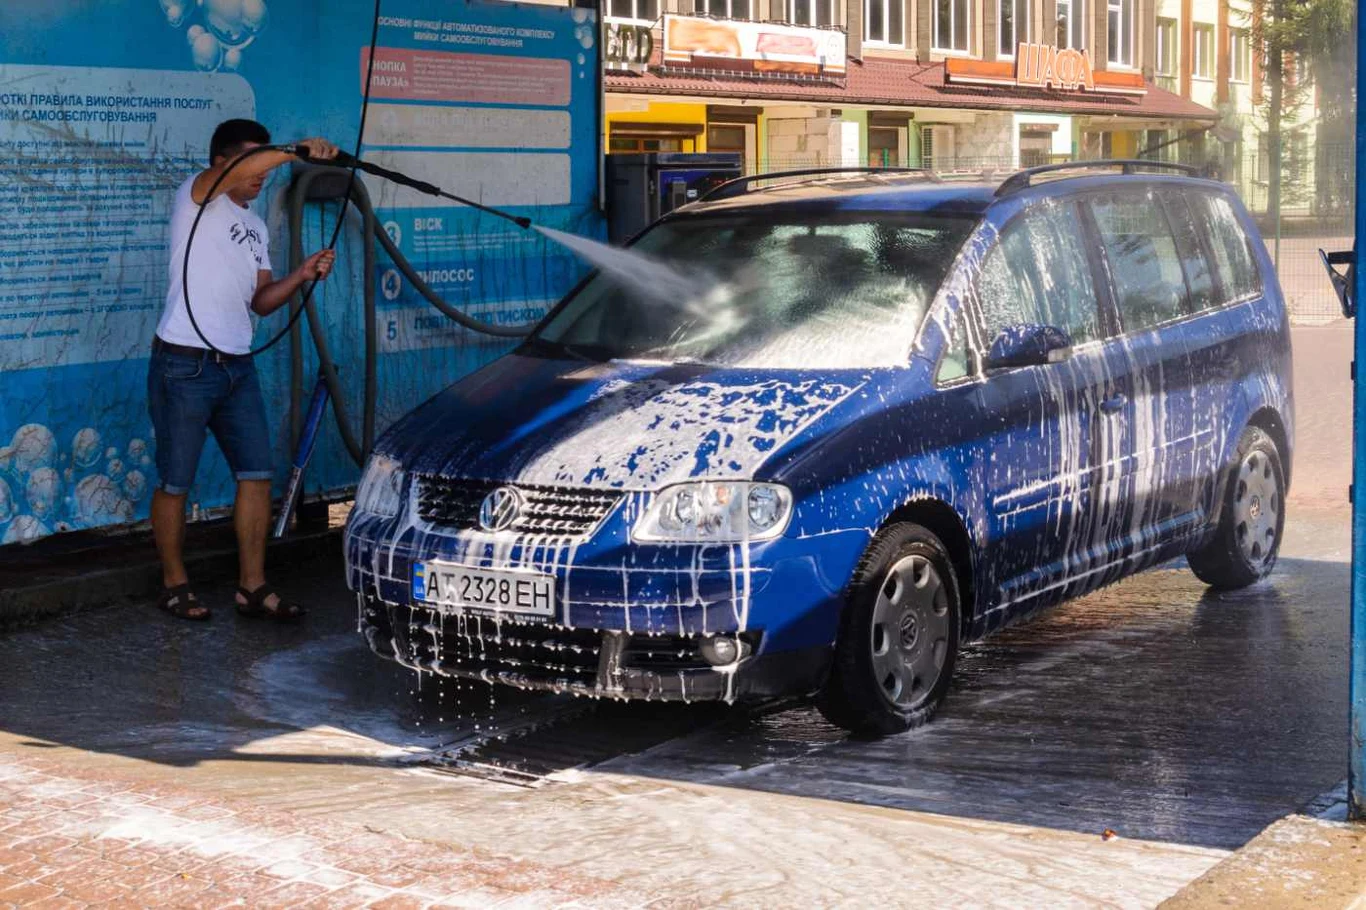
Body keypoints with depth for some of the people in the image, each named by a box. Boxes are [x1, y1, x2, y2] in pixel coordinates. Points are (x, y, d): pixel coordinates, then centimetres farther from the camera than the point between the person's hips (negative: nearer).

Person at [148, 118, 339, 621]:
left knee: (257, 474, 3)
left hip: (237, 367, 8)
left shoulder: (256, 228, 19)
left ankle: (252, 586, 10)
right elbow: (239, 170, -26)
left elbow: (260, 301, 15)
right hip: (185, 366, -8)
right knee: (175, 482, 2)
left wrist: (302, 275, -1)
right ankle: (174, 584, 15)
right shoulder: (196, 198, -5)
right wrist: (300, 150, -30)